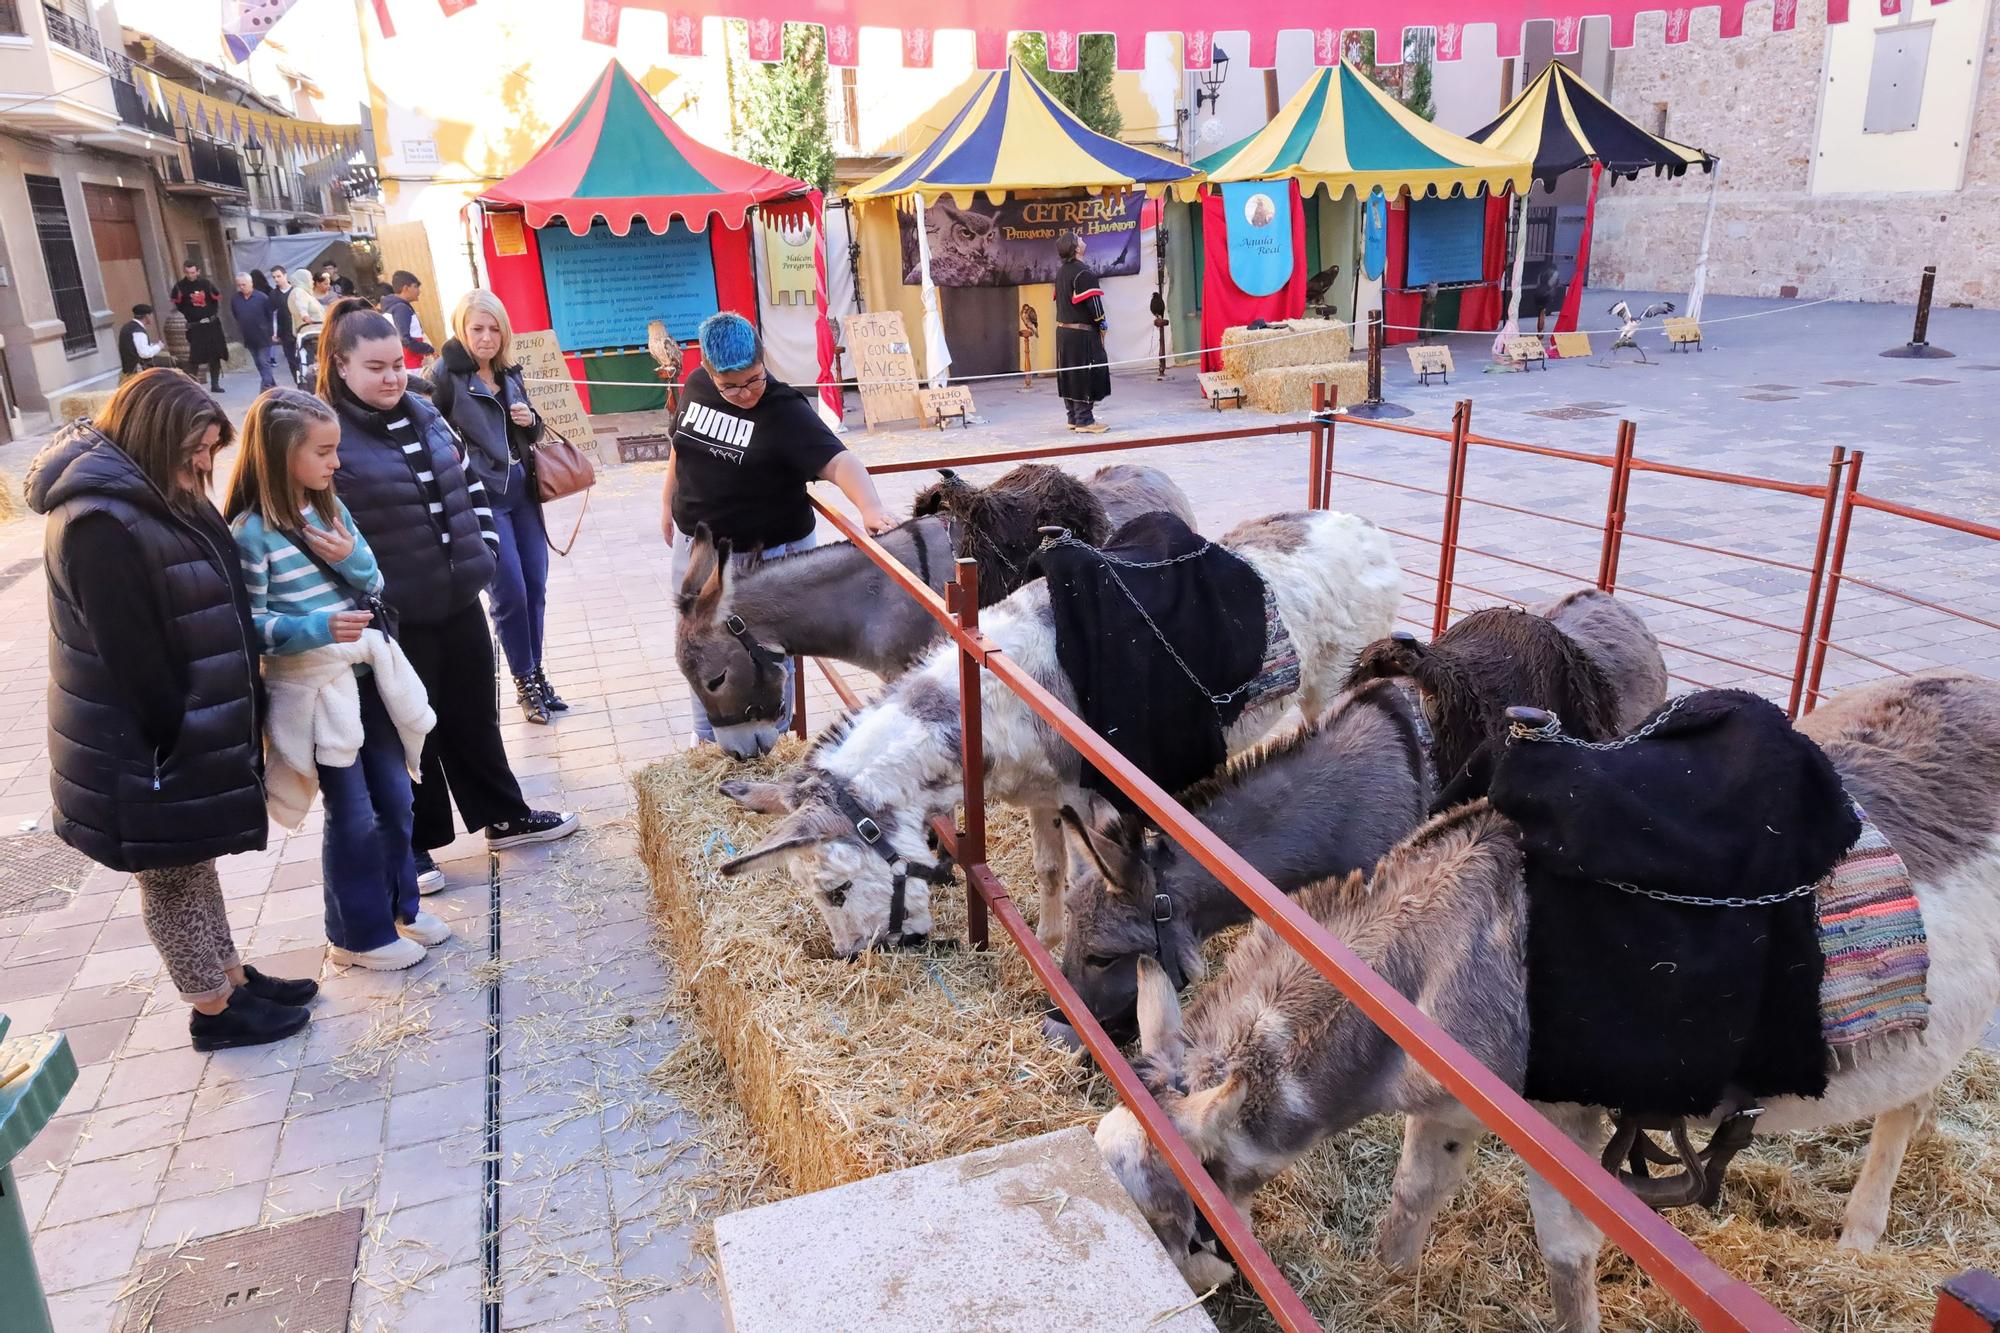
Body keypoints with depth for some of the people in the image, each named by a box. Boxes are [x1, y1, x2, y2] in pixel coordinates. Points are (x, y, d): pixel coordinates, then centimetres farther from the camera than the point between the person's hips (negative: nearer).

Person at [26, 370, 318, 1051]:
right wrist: (178, 743, -15)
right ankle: (214, 1010, 22)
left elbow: (211, 616, 9)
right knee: (171, 876, 8)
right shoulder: (101, 524, -25)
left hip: (191, 726, 9)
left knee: (193, 860, 21)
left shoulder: (155, 498, 7)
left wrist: (227, 724, 8)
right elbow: (134, 657, -24)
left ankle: (233, 976, 35)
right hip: (145, 748, -9)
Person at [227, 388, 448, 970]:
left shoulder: (330, 507, 4)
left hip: (368, 670, 7)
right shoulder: (251, 531, -15)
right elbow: (252, 626, -14)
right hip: (313, 683, -7)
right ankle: (359, 935, 23)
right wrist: (317, 628, -30)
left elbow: (376, 586, 9)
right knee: (352, 814, 4)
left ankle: (400, 905, 35)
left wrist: (352, 559, -12)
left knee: (395, 797, 16)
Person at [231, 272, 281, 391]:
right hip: (249, 339, 5)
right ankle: (272, 385, 20)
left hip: (263, 337, -5)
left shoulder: (262, 297, -9)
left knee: (264, 363, -8)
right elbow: (235, 317, 13)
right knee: (260, 365, 10)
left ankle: (266, 387, -8)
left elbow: (271, 316, -5)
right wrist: (242, 334, 13)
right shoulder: (234, 300, 1)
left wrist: (273, 333, -6)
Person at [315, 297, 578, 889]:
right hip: (392, 614, -6)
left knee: (475, 714, 18)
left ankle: (505, 817, 33)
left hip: (459, 597, 6)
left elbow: (468, 482, 17)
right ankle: (412, 844, 26)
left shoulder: (422, 413, 7)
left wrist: (484, 544, 10)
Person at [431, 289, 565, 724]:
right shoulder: (446, 375, -8)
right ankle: (524, 682, 12)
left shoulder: (510, 373, 11)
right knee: (510, 592, -3)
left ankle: (536, 675, 22)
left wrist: (530, 420, 0)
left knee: (536, 586, 9)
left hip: (522, 491, 6)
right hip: (481, 496, -6)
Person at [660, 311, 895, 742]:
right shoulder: (697, 386, -4)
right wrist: (668, 504, 19)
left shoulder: (786, 410, -22)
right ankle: (708, 742, 40)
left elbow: (838, 461, -35)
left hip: (765, 554, -6)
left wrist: (871, 508, -52)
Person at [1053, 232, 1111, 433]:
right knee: (1085, 374, -4)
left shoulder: (1060, 272, 12)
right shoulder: (1083, 273, -16)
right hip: (1082, 333, -9)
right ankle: (1084, 420, -3)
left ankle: (1074, 417, 17)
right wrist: (1102, 326, -4)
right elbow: (1093, 304, -18)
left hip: (1063, 331, 9)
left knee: (1070, 374, 12)